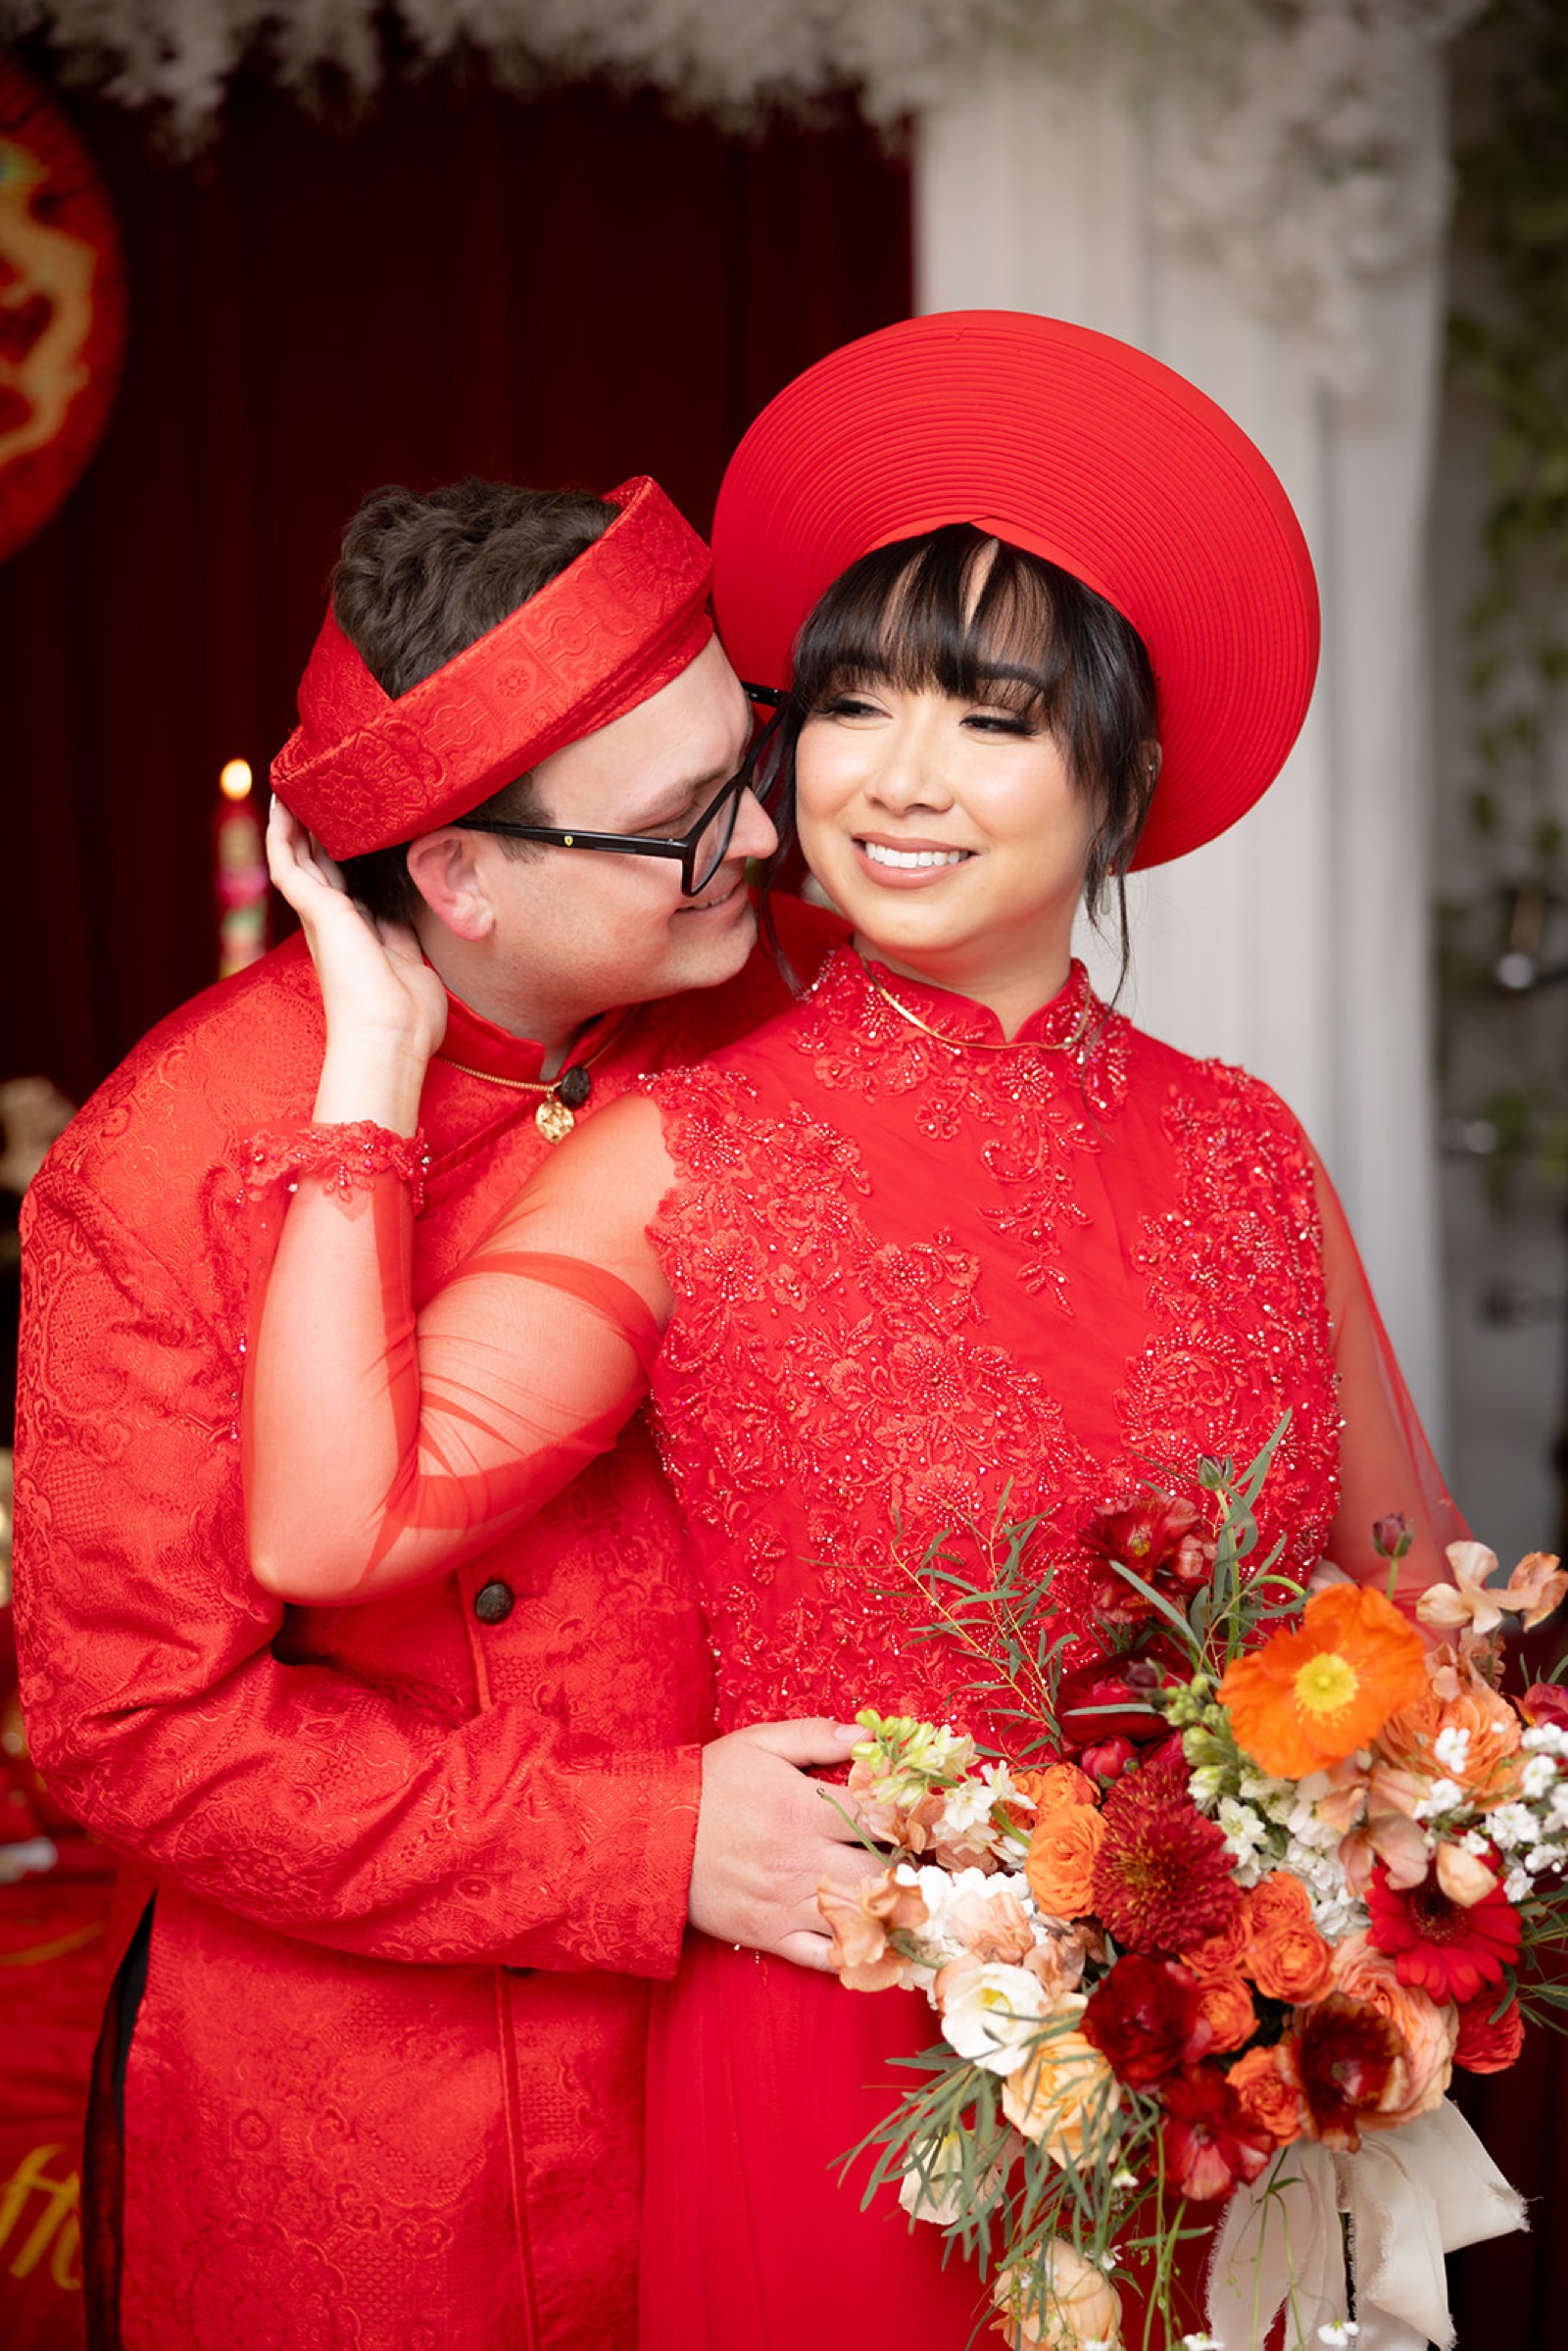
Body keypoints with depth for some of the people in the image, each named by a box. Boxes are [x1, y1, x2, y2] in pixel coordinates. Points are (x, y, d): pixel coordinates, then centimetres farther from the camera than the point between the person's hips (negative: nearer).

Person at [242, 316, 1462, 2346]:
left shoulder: (1242, 1151, -1)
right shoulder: (686, 1166, -9)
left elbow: (1412, 1599, 7)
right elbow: (328, 1528, -22)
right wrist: (374, 1058, -16)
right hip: (846, 2080, -2)